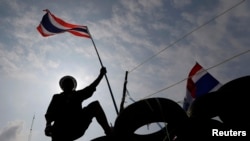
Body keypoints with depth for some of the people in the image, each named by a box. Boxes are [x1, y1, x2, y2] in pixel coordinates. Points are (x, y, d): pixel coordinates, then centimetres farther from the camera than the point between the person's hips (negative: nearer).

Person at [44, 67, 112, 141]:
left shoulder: (77, 95, 27)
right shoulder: (57, 97, 23)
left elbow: (90, 88, 15)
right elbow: (50, 114, 10)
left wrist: (101, 75, 7)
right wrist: (48, 125, -12)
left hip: (78, 126, 2)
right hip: (61, 129, -1)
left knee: (95, 105, -14)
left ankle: (109, 132, -26)